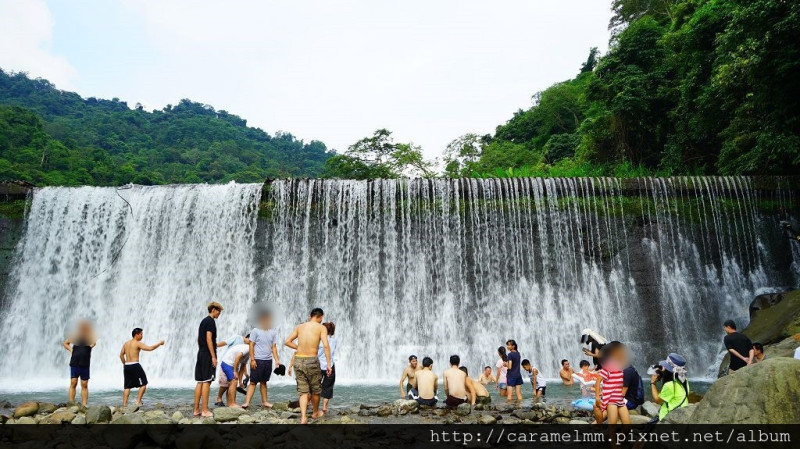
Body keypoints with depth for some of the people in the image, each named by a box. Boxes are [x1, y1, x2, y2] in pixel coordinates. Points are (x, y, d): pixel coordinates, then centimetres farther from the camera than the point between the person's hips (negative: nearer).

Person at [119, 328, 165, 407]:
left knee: (127, 387, 12)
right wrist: (160, 343, -6)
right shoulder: (138, 343, -9)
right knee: (143, 384, 5)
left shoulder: (126, 343, 13)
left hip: (127, 366, 7)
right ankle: (138, 402, 2)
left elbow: (121, 355, 16)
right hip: (135, 366, -7)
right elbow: (150, 348, -16)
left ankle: (124, 404, 8)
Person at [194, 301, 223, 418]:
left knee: (200, 382, 10)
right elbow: (209, 339, -18)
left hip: (201, 354, 9)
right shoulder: (210, 321, -11)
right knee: (206, 382, -7)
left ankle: (196, 410, 13)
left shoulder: (203, 321, 18)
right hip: (207, 355, -9)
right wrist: (213, 357, -18)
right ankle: (204, 411, -6)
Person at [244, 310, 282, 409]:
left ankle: (264, 402, 19)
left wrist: (277, 360, 1)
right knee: (253, 382, -4)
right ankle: (247, 402, -4)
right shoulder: (255, 331, -5)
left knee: (264, 382, 13)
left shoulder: (273, 332, 7)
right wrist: (252, 359, -11)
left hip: (268, 360, 4)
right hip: (257, 360, -4)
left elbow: (274, 347, 9)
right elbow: (251, 346, -5)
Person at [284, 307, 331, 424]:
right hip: (311, 361, -3)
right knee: (315, 389, 18)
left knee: (303, 391, 10)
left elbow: (287, 342, 7)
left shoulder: (299, 327, 10)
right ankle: (315, 413, 34)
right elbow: (326, 345, -13)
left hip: (298, 361, 3)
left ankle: (303, 417, -3)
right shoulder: (321, 328, -2)